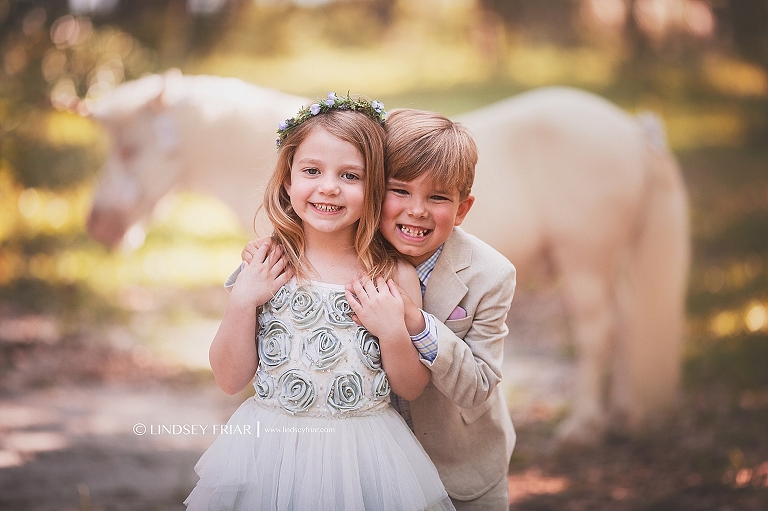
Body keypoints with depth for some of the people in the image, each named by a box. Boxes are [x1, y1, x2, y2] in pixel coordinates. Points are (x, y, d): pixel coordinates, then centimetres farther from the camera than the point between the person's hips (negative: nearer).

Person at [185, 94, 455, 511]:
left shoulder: (395, 275, -6)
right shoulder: (263, 270, -4)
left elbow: (411, 389, 1)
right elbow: (230, 379, -2)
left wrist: (393, 332, -16)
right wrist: (242, 302, -13)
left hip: (363, 458, 0)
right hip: (271, 449, 1)